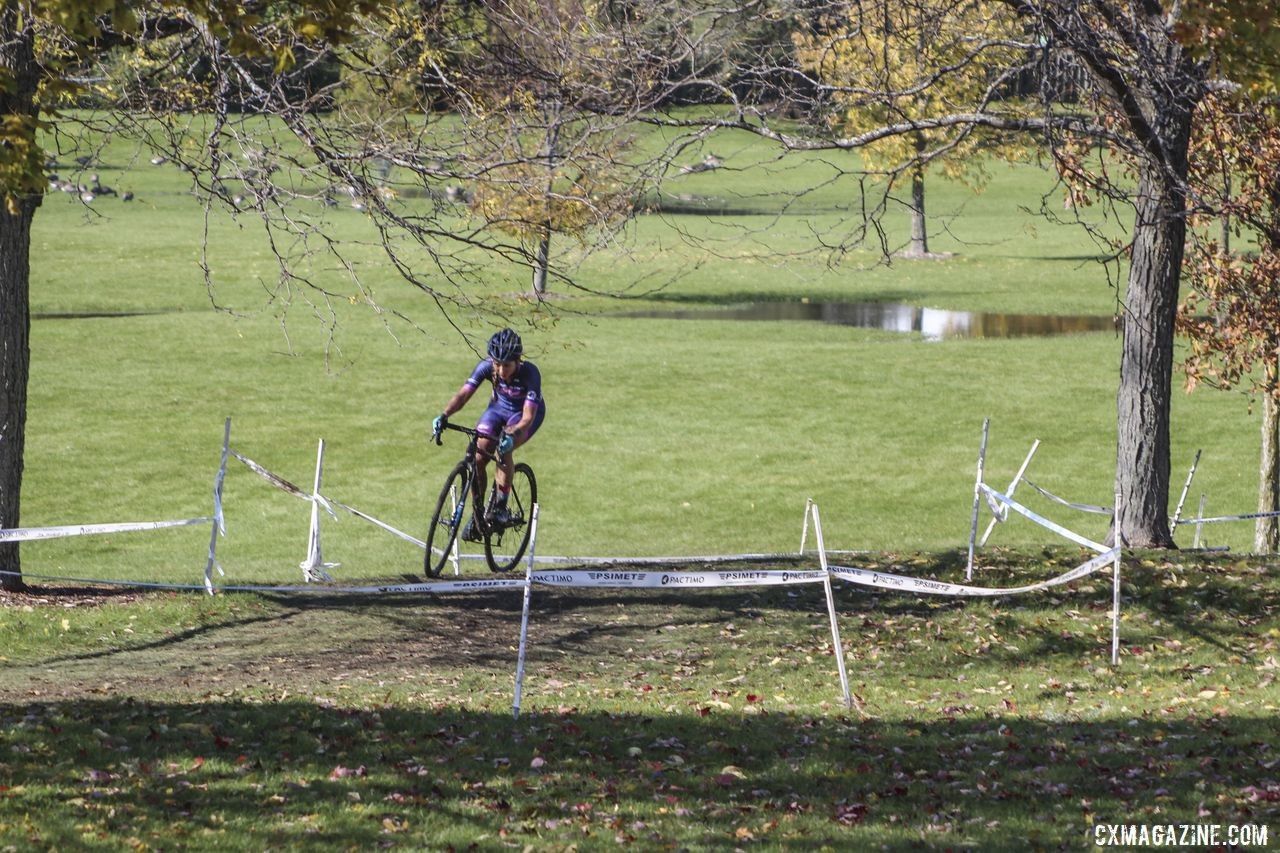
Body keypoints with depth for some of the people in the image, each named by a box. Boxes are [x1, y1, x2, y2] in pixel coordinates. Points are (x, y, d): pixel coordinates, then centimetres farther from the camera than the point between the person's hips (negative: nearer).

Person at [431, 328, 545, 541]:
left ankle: (501, 507, -20)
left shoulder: (530, 373, -35)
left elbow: (527, 417, -39)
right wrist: (444, 416, -49)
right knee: (478, 457, -13)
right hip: (499, 407, 4)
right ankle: (476, 516, 3)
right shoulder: (486, 367, -27)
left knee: (503, 449, -32)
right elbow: (463, 395, -31)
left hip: (526, 413, -4)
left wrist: (512, 434, -58)